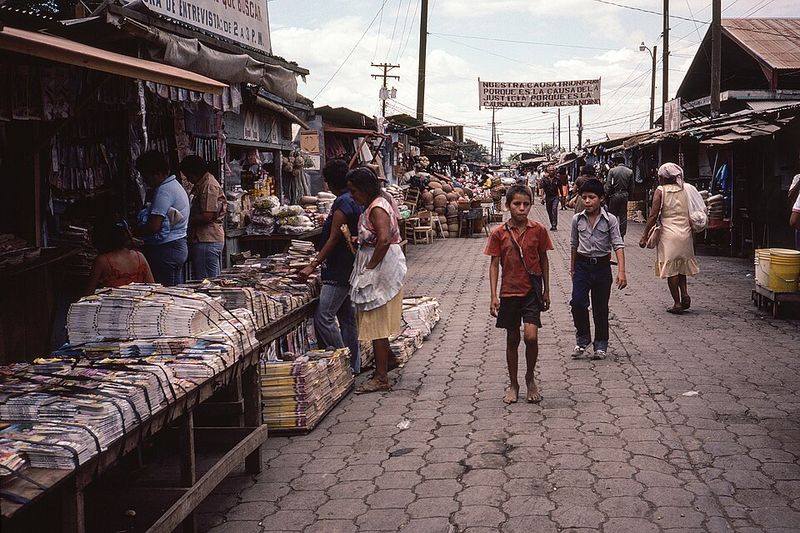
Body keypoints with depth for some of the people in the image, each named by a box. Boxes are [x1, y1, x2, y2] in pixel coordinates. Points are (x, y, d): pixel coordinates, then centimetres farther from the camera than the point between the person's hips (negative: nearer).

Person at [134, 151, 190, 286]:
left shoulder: (163, 191, -16)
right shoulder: (175, 185, 16)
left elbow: (154, 227, -21)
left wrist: (132, 233, -8)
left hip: (165, 249, -10)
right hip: (179, 247, 10)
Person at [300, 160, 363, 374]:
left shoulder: (342, 202, -15)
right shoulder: (353, 200, 14)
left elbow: (334, 238, -17)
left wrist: (313, 265, -14)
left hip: (340, 271, -10)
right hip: (350, 268, 11)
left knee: (323, 317, -10)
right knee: (347, 316, 13)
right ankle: (353, 366, 18)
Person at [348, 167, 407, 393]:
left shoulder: (376, 208, -18)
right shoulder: (378, 204, 13)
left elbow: (384, 240, -30)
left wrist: (370, 266, -21)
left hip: (380, 270, -10)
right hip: (380, 268, 10)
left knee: (376, 322, -4)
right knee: (376, 321, 19)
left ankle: (381, 378, 2)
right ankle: (388, 359, 34)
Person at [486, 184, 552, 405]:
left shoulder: (538, 230, -2)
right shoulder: (499, 233, -4)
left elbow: (544, 261, 7)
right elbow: (494, 264, 0)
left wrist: (546, 291, 8)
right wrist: (494, 296, -5)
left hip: (532, 291, -1)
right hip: (509, 292, 1)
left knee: (531, 336, -14)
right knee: (512, 340, 10)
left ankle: (530, 378, 11)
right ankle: (513, 384, 25)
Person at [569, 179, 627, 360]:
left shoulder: (610, 220, -7)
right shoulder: (577, 219, 2)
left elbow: (618, 245, -12)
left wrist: (621, 271, -22)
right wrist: (572, 268, 20)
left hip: (602, 266, -1)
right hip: (582, 265, 1)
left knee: (600, 308, 7)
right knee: (577, 302, -14)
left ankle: (600, 345, 20)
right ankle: (583, 338, 6)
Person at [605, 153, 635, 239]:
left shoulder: (612, 171, -7)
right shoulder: (630, 172, 3)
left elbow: (608, 186, -7)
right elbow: (631, 187, 6)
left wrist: (607, 197, 1)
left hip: (614, 196, -3)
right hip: (625, 196, 3)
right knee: (623, 217, 6)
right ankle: (622, 236, 8)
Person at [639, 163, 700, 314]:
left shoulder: (661, 191, -6)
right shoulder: (684, 190, 8)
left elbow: (653, 216, -10)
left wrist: (644, 236, -5)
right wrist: (693, 235, 18)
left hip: (669, 235, -5)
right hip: (686, 233, 5)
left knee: (671, 270, 2)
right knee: (682, 267, 20)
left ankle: (677, 303, 2)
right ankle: (685, 294, 2)